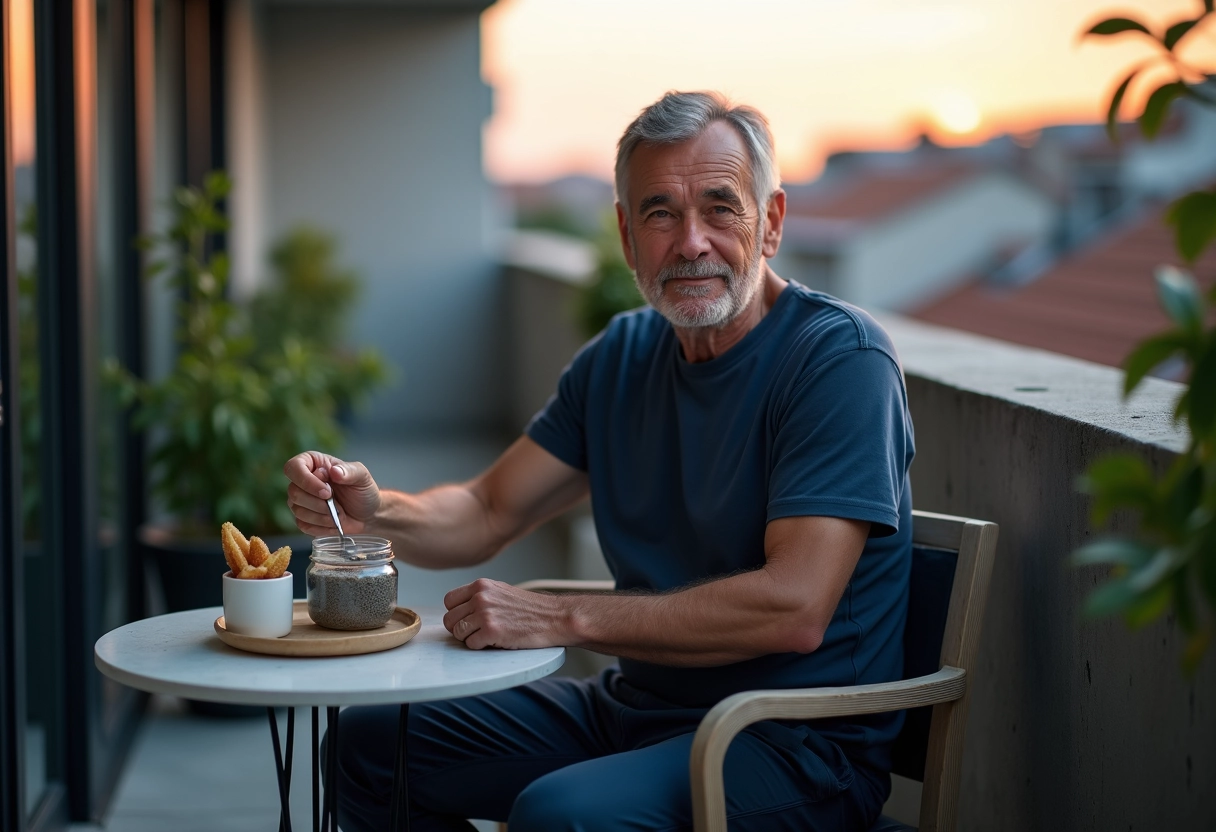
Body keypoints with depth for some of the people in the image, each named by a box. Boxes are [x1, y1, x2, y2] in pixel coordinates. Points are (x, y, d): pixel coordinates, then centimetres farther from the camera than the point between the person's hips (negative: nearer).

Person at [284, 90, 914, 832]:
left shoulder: (840, 358, -17)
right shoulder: (623, 356, 8)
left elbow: (794, 608, -26)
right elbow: (487, 516, 10)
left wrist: (562, 618, -24)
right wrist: (372, 510, -12)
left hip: (796, 742, -8)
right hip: (633, 708, 8)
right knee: (371, 742, 10)